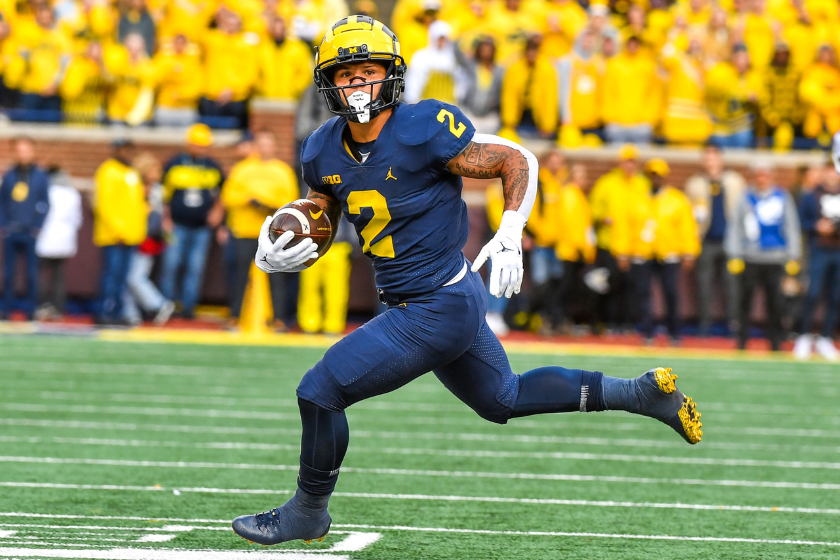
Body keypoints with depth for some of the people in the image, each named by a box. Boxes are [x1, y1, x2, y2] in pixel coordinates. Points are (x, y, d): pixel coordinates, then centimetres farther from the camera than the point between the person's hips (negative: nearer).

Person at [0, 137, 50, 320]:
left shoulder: (41, 176, 4)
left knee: (32, 273, -3)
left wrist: (38, 228, -6)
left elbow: (45, 204, 2)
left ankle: (30, 310, 2)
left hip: (31, 234, -2)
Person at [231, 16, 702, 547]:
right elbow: (316, 230, 13)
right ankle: (640, 392, 34)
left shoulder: (424, 130, -20)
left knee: (321, 392, -6)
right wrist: (276, 256, -9)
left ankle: (307, 513, 16)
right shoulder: (325, 152, 1)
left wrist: (510, 234, -24)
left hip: (437, 311, -9)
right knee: (504, 399, 26)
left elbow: (519, 161, -11)